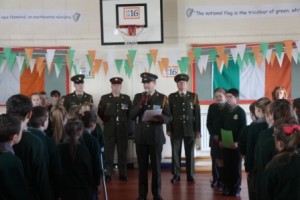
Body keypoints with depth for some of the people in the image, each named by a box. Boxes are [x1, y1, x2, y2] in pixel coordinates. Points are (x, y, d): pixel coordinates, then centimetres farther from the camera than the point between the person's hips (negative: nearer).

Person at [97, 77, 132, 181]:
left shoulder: (126, 98, 8)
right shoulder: (104, 98, 6)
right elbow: (100, 113, 9)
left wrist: (125, 122, 6)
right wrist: (106, 121, 7)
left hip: (123, 130, 1)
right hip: (109, 130, -1)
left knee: (122, 153, 4)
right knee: (108, 153, 0)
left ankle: (123, 174, 12)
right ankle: (108, 174, 8)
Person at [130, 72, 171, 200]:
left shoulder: (162, 98, 2)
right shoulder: (138, 97, 7)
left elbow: (168, 117, -1)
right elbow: (132, 116, -1)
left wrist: (161, 118, -23)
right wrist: (141, 103, -13)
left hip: (156, 137, -1)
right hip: (141, 137, 2)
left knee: (156, 166, 3)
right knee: (142, 166, 6)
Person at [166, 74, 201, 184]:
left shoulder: (194, 96, 3)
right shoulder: (171, 96, 4)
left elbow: (197, 114, 1)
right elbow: (169, 113, 3)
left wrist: (198, 130, -3)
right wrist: (169, 129, -3)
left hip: (190, 129, 0)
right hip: (176, 129, 0)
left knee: (190, 153, 5)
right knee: (175, 153, 4)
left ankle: (190, 175, 15)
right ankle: (176, 175, 14)